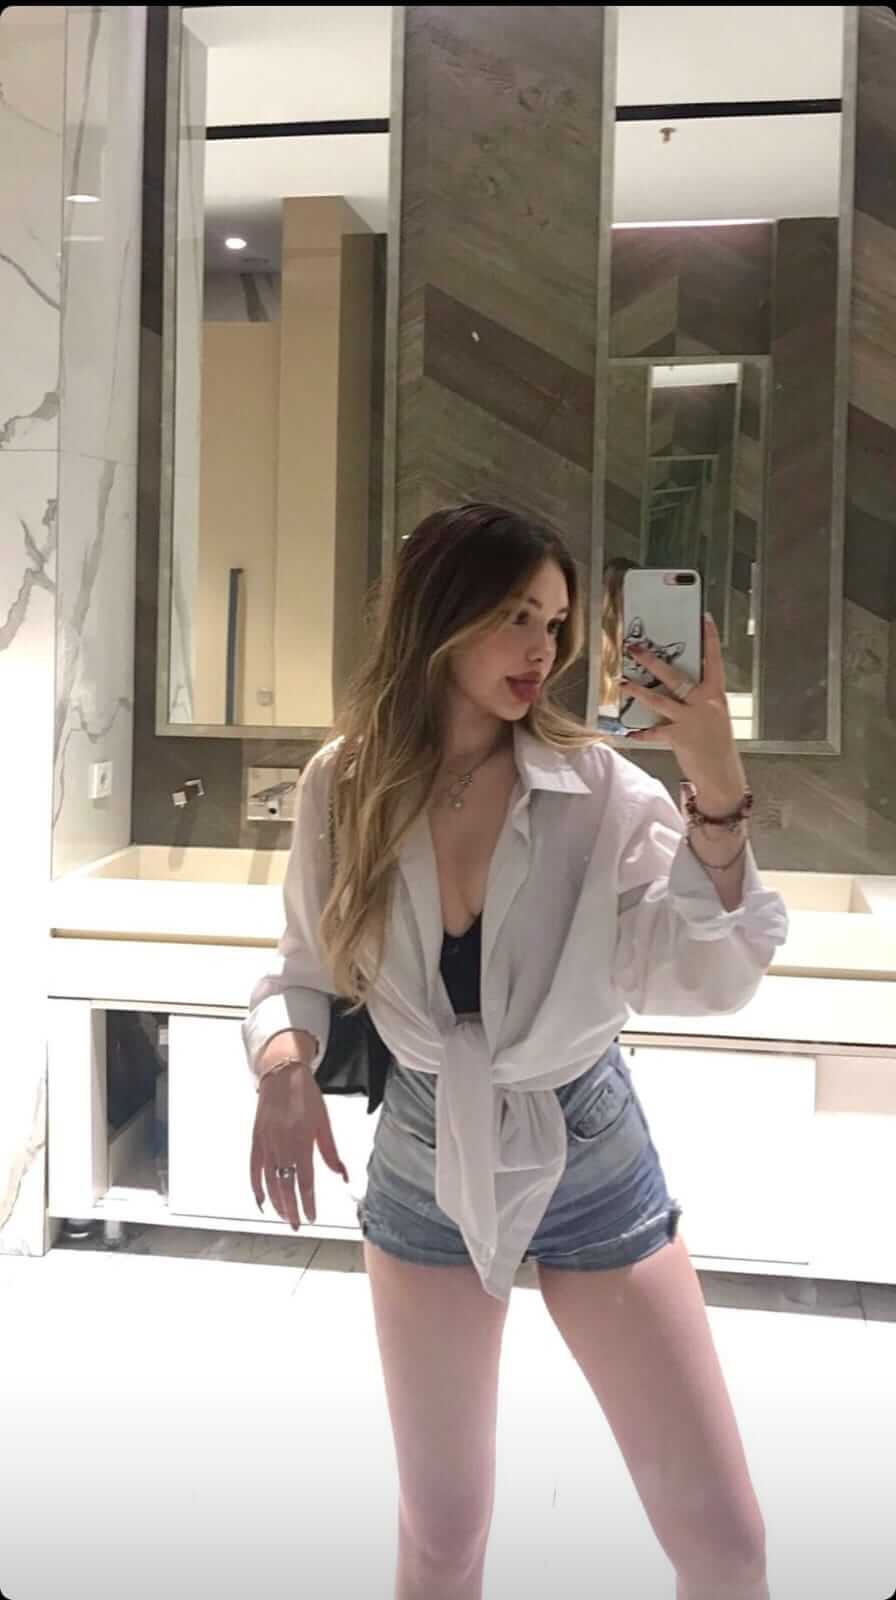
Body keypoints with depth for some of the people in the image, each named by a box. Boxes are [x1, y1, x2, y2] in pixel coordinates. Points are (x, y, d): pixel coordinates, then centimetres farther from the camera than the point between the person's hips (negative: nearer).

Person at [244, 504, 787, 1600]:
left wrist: (718, 799, -32)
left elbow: (709, 983, -22)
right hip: (426, 1169, 1)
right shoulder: (344, 784, -9)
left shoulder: (599, 787, -14)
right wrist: (284, 1068, -17)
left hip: (591, 1160, -1)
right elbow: (306, 968, 2)